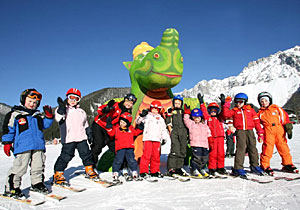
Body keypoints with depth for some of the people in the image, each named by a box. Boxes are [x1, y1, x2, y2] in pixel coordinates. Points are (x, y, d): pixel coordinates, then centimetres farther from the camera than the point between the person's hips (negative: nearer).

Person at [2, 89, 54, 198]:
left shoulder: (38, 115, 18)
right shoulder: (15, 114, 4)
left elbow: (45, 125, 21)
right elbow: (8, 128, 2)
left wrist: (49, 117, 4)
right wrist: (7, 143, -2)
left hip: (38, 145, 5)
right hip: (22, 146, -5)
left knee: (39, 165, 9)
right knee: (20, 166, -6)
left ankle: (37, 183, 25)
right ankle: (11, 188, 8)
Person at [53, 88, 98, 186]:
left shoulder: (81, 111, 20)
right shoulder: (62, 109, 5)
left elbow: (85, 124, 26)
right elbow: (58, 118, -15)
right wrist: (62, 108, -26)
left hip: (81, 137, 5)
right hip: (69, 138, -5)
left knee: (86, 153, 7)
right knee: (66, 155, -7)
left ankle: (89, 170, 23)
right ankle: (58, 175, 6)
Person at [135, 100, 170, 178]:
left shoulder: (161, 119, 21)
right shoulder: (147, 116, 8)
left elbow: (164, 129, 23)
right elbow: (137, 122, 0)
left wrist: (164, 138, 13)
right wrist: (142, 115, -16)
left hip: (157, 139, 4)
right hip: (148, 138, -4)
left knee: (156, 156, 6)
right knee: (146, 155, -8)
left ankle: (155, 171, 18)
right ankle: (143, 171, -1)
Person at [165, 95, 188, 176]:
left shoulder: (183, 111, 21)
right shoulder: (170, 111, 12)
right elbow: (168, 122, 6)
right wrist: (171, 131, -5)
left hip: (183, 132, 4)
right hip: (174, 131, -4)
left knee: (183, 150, 4)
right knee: (175, 150, -14)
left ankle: (179, 167, 15)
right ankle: (171, 168, -7)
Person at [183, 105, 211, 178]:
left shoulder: (205, 126, 18)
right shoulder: (191, 124, 9)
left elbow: (208, 134, 20)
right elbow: (186, 119, 0)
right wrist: (187, 112, -3)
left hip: (204, 144, 5)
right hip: (195, 144, -5)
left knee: (205, 158, 9)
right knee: (197, 157, -8)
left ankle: (202, 169, 27)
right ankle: (194, 170, 7)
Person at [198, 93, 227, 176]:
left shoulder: (220, 118, 16)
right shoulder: (208, 118, 10)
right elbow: (204, 111, 0)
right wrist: (201, 102, -8)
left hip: (220, 136, 3)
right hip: (212, 137, -2)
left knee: (221, 153, 5)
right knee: (213, 153, -2)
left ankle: (220, 167, 16)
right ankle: (212, 168, 6)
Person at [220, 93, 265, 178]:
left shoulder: (250, 110, 14)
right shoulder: (234, 111, 11)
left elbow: (256, 121, 12)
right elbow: (225, 114, -6)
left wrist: (260, 133, 8)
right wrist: (225, 104, -6)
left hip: (250, 131, 3)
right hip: (240, 131, -3)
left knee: (252, 148, 9)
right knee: (241, 148, -10)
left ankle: (254, 166, 26)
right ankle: (238, 168, -7)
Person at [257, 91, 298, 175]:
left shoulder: (276, 108, 12)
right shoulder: (260, 113, 14)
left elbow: (284, 117, 11)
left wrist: (288, 128, 5)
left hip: (279, 130, 1)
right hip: (268, 131, -1)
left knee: (283, 147, 5)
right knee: (267, 147, -9)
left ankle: (287, 164, 22)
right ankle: (265, 166, 0)